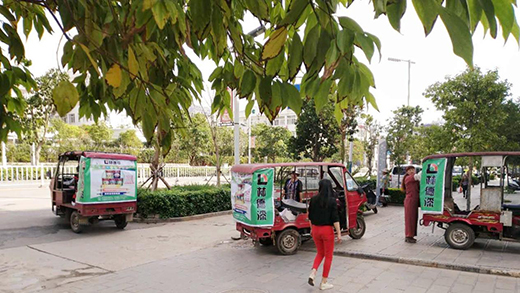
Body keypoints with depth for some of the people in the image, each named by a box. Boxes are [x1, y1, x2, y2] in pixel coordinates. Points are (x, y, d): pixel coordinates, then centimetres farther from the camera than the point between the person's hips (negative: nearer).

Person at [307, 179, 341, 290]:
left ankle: (313, 273, 3)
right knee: (328, 256, 11)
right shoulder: (332, 201, -12)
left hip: (315, 230, 4)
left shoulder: (313, 200, 0)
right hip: (327, 230, -4)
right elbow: (335, 219, -14)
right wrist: (339, 233, -8)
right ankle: (323, 283, 15)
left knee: (320, 253, 23)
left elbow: (310, 216, 7)